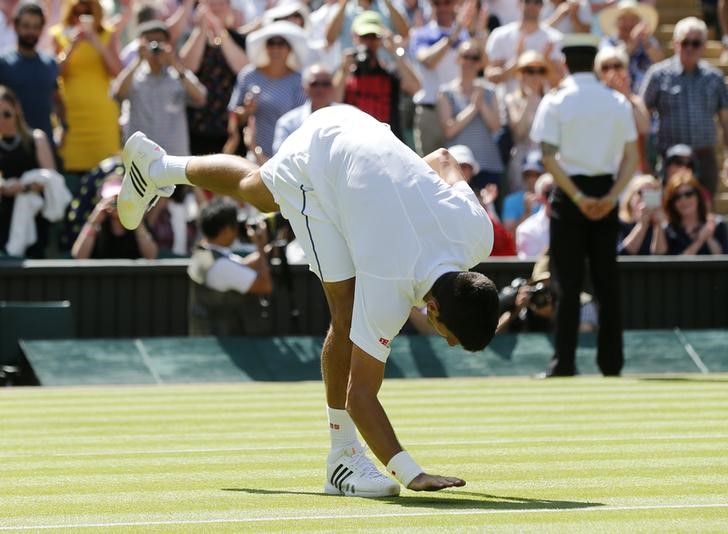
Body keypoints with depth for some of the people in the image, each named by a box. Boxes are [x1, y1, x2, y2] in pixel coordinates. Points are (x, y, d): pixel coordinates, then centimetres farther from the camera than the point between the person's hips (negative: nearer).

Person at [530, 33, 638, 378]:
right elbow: (631, 158, 0)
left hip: (570, 191, -3)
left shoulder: (555, 102, -5)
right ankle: (611, 362, 8)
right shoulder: (618, 103, 5)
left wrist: (578, 198, -11)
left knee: (567, 282, -1)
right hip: (605, 190, 3)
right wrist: (611, 196, -5)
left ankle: (564, 364, -4)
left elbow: (549, 158, -12)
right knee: (607, 280, 8)